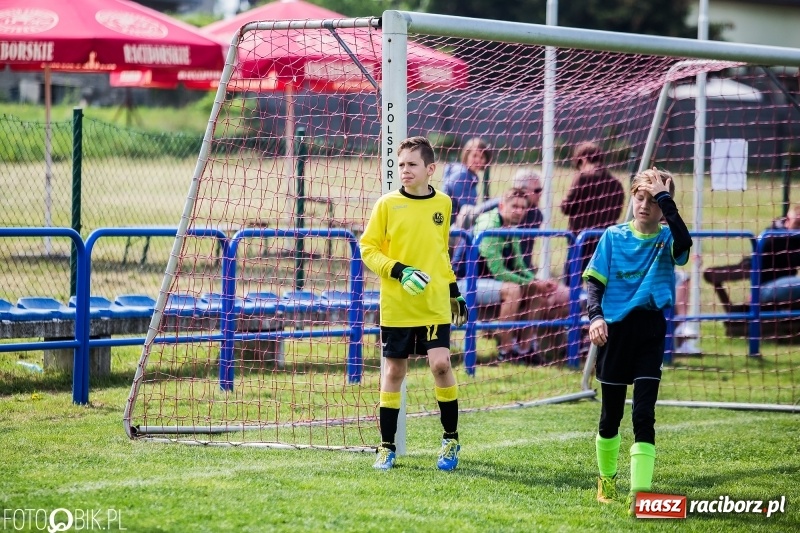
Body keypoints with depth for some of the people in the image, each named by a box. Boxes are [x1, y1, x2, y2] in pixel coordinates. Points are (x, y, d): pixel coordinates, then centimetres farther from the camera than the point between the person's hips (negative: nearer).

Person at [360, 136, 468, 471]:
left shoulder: (443, 204, 7)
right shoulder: (387, 204, -3)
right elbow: (367, 248, -2)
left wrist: (455, 292, 19)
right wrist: (398, 271, -15)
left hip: (435, 305, 1)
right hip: (395, 306, -1)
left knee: (440, 364, -11)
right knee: (394, 371, 3)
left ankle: (451, 440, 5)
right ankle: (387, 446, 13)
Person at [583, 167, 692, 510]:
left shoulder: (666, 239, -2)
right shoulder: (614, 236, 1)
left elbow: (684, 242, -26)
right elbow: (594, 282, 2)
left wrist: (664, 197, -23)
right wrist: (595, 316, -14)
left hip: (650, 331, -1)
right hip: (615, 329, 1)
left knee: (643, 414, -10)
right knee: (611, 413, 13)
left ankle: (640, 492, -13)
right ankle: (607, 478, 35)